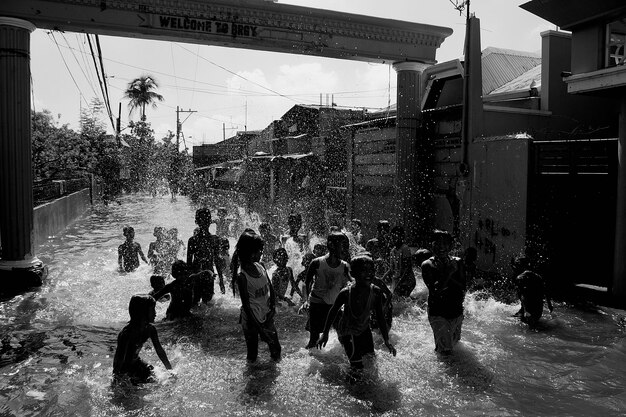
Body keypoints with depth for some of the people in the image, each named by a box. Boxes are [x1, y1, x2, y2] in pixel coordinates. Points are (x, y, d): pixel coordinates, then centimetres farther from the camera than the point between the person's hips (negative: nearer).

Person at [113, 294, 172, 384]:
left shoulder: (150, 329, -9)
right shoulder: (127, 333, -31)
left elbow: (159, 350, 2)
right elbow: (120, 358, -28)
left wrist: (170, 370, 6)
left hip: (136, 363, 7)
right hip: (123, 367, -7)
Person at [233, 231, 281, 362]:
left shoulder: (260, 266, -6)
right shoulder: (242, 275, -24)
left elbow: (271, 289, 5)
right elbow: (246, 303, -20)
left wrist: (273, 307, -8)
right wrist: (257, 326, -17)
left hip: (267, 315, 5)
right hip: (252, 318, -5)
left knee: (274, 344, 20)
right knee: (252, 348, 16)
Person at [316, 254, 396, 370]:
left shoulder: (376, 292, -17)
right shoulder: (346, 293, -27)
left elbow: (380, 317, -4)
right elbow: (333, 312, -9)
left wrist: (387, 341, -2)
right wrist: (325, 334, -2)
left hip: (364, 330, 4)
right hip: (348, 333, -4)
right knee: (358, 367, -12)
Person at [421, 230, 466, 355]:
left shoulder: (457, 263, 1)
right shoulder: (427, 265, -10)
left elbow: (463, 287, -5)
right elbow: (434, 290, -19)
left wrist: (450, 279, -18)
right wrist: (448, 273, -21)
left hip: (456, 312, 4)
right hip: (438, 314, -4)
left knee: (455, 342, 21)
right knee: (445, 350, -4)